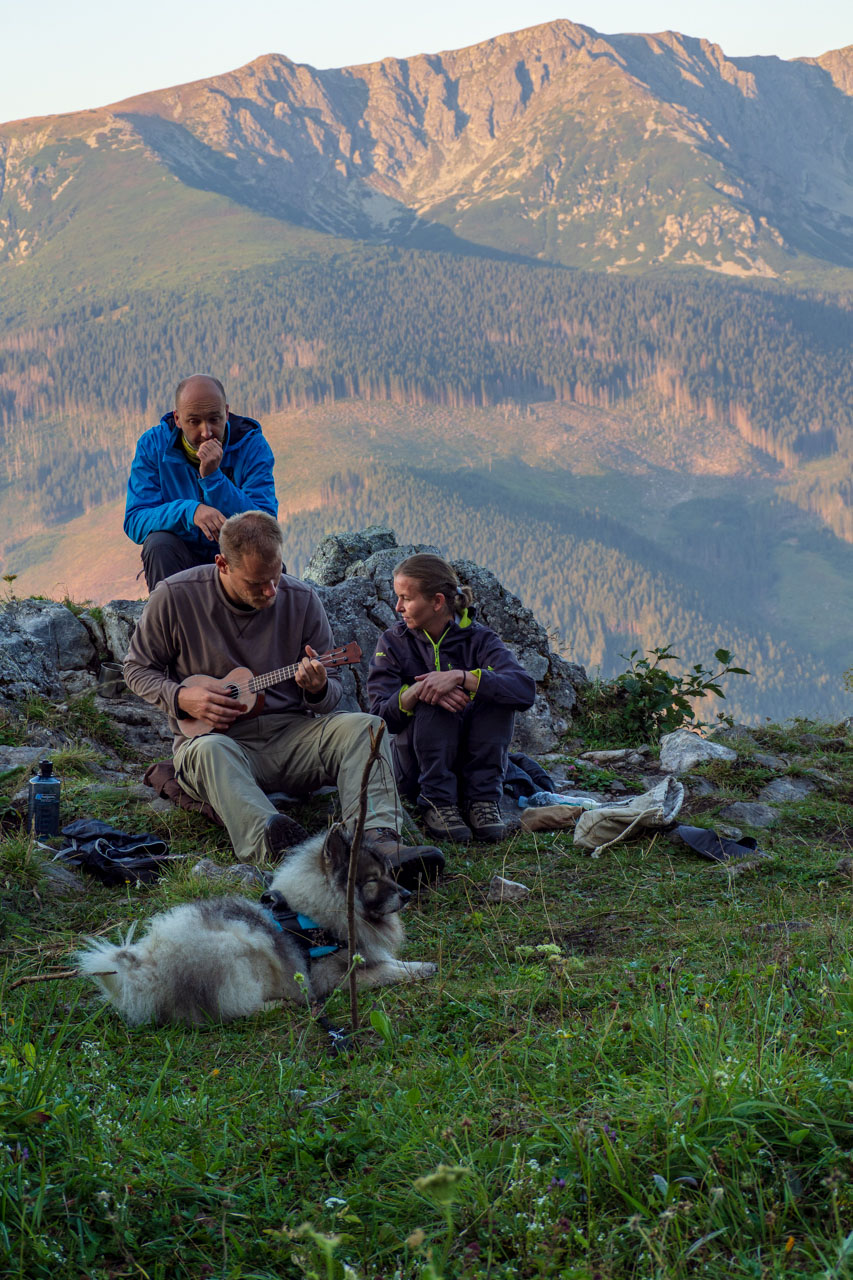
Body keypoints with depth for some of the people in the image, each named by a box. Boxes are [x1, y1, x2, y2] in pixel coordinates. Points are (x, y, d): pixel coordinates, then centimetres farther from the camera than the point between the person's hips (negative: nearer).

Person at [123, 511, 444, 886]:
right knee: (209, 751, -39)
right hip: (218, 735, -3)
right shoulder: (174, 597, -5)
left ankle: (377, 841, -48)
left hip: (291, 733, 3)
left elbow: (333, 691, 10)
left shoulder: (301, 599, 3)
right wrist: (180, 696, -12)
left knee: (364, 726, -24)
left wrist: (318, 689, -16)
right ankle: (270, 848, -66)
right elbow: (138, 667, 8)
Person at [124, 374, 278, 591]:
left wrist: (213, 477, -29)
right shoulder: (153, 445, -7)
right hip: (181, 562, 1)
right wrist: (189, 510, -34)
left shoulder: (252, 445, -9)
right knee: (159, 543, -30)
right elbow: (134, 522, -15)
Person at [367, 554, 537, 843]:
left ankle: (483, 800, -20)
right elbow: (379, 716, -14)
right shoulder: (393, 642, -1)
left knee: (495, 690, -23)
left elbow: (526, 690, -24)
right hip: (414, 769, -1)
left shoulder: (478, 640, -5)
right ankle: (437, 804, -22)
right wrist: (416, 691, -33)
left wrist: (460, 677, -35)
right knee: (434, 701, -27)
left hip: (470, 763, 1)